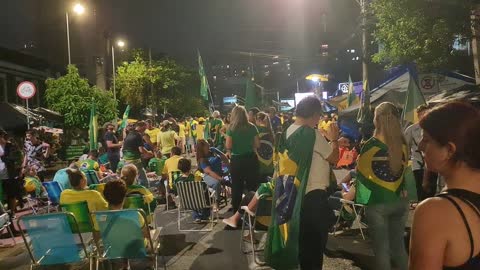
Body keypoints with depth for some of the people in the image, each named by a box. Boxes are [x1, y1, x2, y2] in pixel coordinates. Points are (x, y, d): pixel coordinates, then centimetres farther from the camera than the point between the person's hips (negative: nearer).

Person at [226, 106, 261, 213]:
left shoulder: (231, 128, -7)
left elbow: (228, 145, -14)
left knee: (236, 187, 11)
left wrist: (229, 151, 7)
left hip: (236, 160, -1)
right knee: (252, 186, 12)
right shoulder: (252, 127, -3)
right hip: (251, 158, 1)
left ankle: (236, 211, 18)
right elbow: (257, 144, -3)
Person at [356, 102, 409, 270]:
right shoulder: (403, 144, -3)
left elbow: (361, 172, -4)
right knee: (399, 245, 19)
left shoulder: (370, 145, -15)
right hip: (400, 200, 4)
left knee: (382, 249, 8)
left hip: (377, 202, -4)